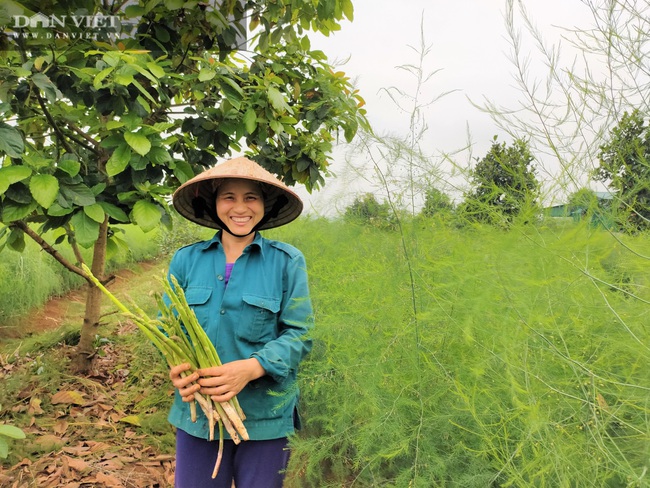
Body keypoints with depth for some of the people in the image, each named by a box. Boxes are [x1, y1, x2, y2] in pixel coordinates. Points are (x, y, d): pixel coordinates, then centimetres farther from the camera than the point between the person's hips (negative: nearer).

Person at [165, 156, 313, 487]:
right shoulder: (186, 259, 2)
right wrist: (176, 365, -16)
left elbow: (298, 334, -8)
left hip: (266, 417, -1)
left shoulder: (287, 261, -5)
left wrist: (252, 367, -23)